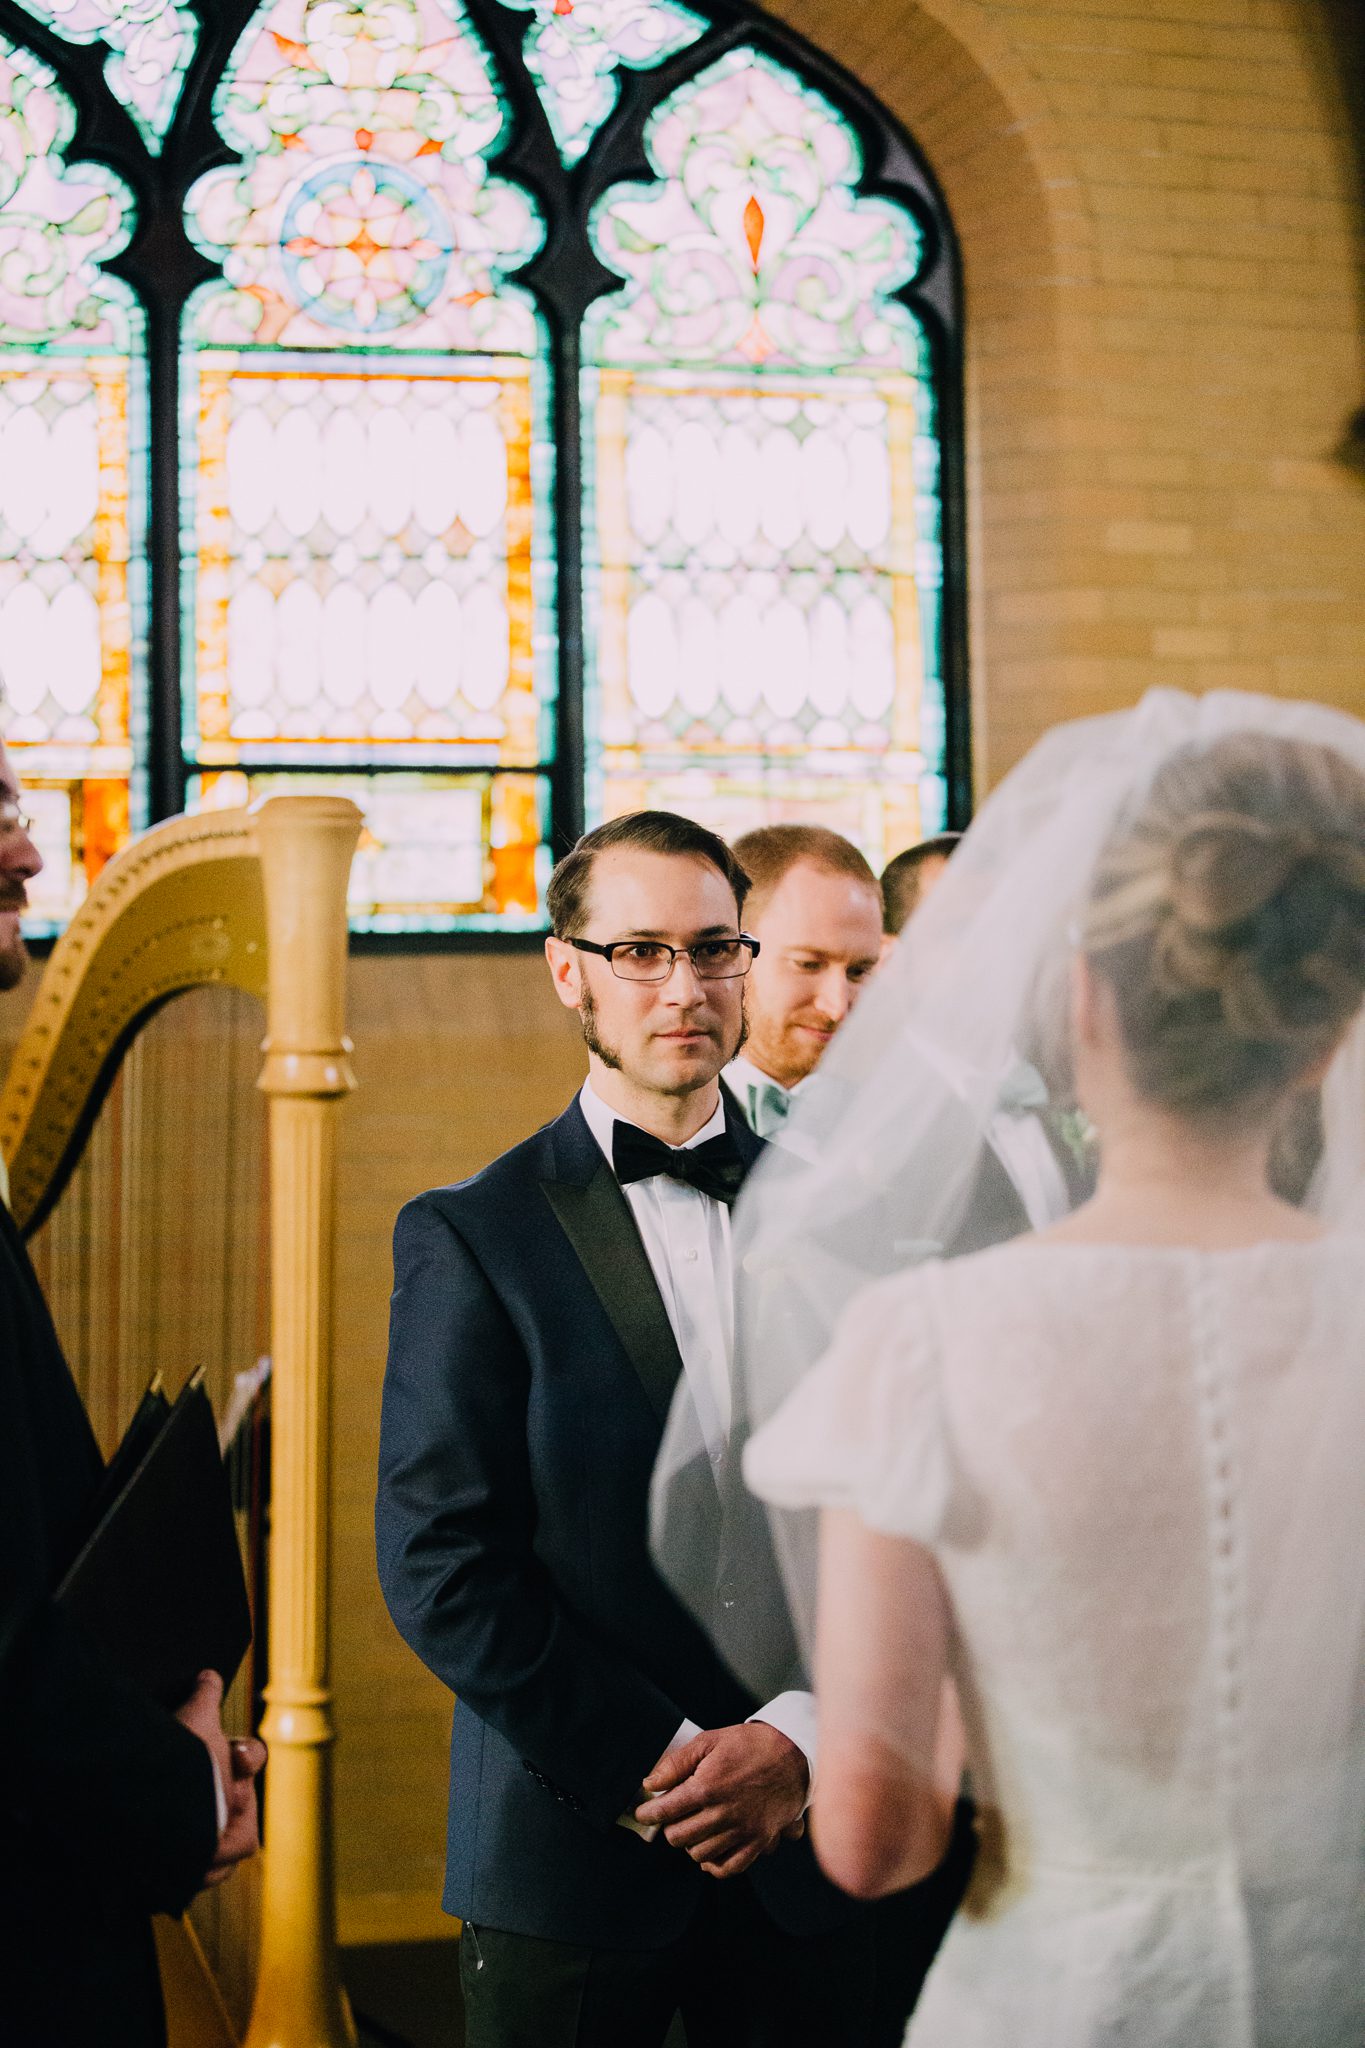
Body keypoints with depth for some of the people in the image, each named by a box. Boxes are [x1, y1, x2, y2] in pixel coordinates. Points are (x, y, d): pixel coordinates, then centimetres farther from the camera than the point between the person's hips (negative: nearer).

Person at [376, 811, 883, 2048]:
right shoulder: (474, 1238, -4)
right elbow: (441, 1565, -9)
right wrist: (662, 1765, -12)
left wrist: (803, 1735, -8)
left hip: (808, 1833, 3)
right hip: (575, 1852, -2)